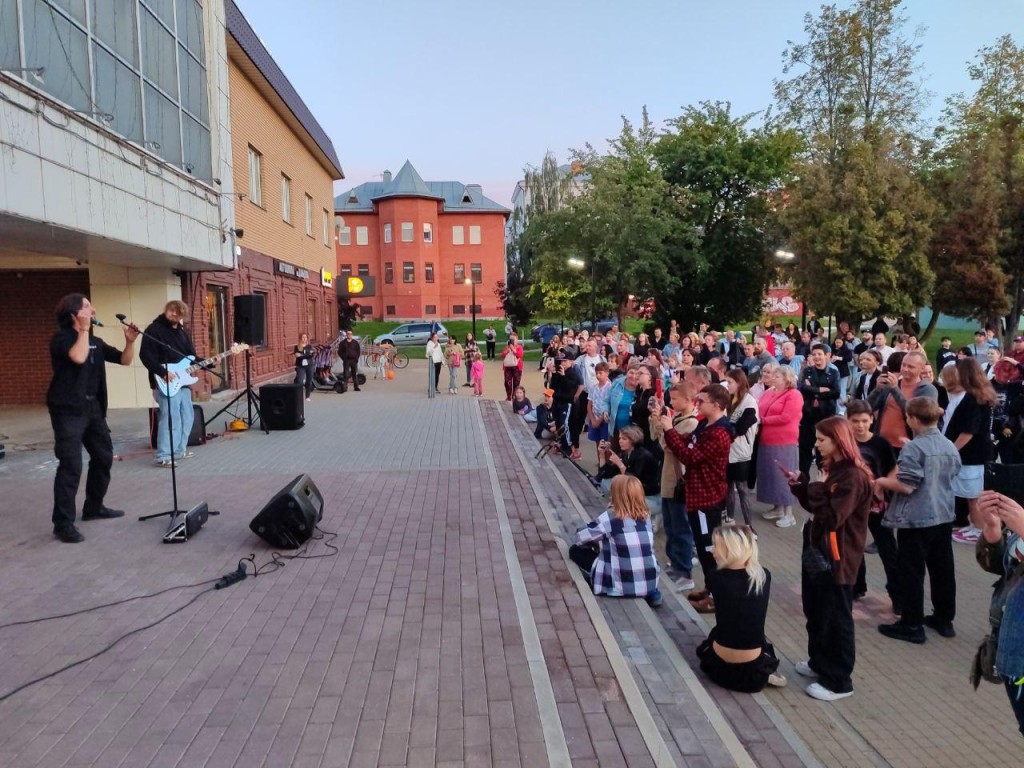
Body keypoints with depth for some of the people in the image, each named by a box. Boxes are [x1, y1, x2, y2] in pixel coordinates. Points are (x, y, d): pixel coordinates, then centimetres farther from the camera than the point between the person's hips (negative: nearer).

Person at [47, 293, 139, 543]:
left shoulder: (95, 341, 13)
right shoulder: (61, 338, -9)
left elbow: (125, 360, 13)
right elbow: (78, 357, -28)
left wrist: (130, 341, -4)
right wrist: (83, 329, -18)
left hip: (93, 407, 8)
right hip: (68, 410, -8)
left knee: (104, 457, 16)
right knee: (71, 465, -13)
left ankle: (93, 507, 32)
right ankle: (63, 523, -8)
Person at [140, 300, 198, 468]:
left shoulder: (181, 331, 17)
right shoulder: (154, 329, -8)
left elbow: (191, 356, 19)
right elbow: (145, 355, -18)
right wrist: (163, 372, -24)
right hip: (165, 383, -9)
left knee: (187, 416, 14)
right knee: (170, 418, -12)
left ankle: (179, 450, 26)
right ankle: (164, 456, -8)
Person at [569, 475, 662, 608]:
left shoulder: (610, 517, -9)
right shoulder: (645, 517, 7)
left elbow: (580, 537, 1)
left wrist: (597, 541, 20)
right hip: (650, 582, 4)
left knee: (575, 550, 11)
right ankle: (650, 591, 17)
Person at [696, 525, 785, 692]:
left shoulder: (715, 578, -16)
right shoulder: (764, 575, -9)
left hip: (722, 662, -3)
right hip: (753, 662, 3)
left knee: (704, 648, 33)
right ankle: (762, 674, 12)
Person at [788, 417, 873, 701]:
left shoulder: (853, 476, -21)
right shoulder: (831, 468, 10)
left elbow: (832, 516, -26)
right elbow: (815, 506, 15)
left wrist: (817, 488, -17)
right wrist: (799, 485, 1)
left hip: (837, 558, -10)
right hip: (818, 550, 10)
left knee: (835, 618, 2)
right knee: (816, 612, 20)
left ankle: (838, 681, 15)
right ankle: (819, 663, 36)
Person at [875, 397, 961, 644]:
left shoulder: (913, 448, -19)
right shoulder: (951, 447, 5)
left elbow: (906, 486, -21)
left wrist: (880, 481, -7)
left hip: (916, 520, -8)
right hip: (944, 516, 8)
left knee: (911, 572, 1)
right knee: (943, 569, 16)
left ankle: (912, 625, 7)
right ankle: (944, 619, 28)